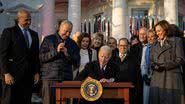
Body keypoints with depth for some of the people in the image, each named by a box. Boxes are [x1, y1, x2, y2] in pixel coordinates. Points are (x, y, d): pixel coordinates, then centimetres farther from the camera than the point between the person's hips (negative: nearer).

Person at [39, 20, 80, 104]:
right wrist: (56, 51, -13)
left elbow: (76, 62, 8)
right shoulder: (48, 39, 6)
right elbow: (41, 57, -4)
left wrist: (67, 54, -8)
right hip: (50, 78, -2)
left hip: (66, 78, 3)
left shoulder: (72, 43, 15)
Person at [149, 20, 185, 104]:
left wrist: (164, 65, -9)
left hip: (172, 78, -4)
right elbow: (151, 62, 15)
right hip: (157, 80, 4)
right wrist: (156, 66, -7)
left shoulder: (176, 41, 7)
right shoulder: (154, 45, 21)